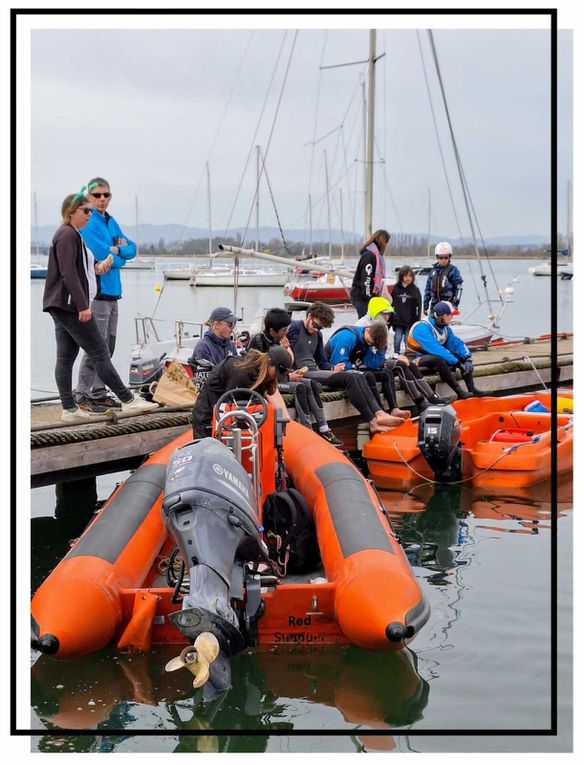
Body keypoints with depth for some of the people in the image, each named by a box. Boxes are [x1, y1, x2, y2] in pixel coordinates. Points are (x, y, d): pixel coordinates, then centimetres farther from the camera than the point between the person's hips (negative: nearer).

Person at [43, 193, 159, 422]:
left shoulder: (74, 235, 21)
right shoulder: (67, 235, -12)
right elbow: (68, 274, -20)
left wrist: (96, 267, 4)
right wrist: (83, 305, -23)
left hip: (62, 307, 11)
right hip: (70, 305, -11)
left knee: (65, 358, 6)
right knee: (99, 353, -8)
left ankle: (69, 410, 6)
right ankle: (128, 401, -6)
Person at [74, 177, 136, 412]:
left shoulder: (111, 222, 17)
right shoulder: (87, 223, -10)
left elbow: (131, 249, 13)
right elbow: (101, 254, -18)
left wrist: (117, 249, -7)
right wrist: (121, 257, 1)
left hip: (112, 290, 9)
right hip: (97, 291, -9)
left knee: (108, 346, 11)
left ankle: (98, 393, 19)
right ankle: (82, 395, -4)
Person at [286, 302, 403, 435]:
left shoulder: (317, 334, 24)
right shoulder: (295, 328, -1)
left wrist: (332, 368, 3)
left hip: (315, 370, 8)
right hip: (302, 373, -8)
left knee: (358, 377, -11)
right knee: (349, 378, -23)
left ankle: (379, 413, -25)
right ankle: (373, 422, -27)